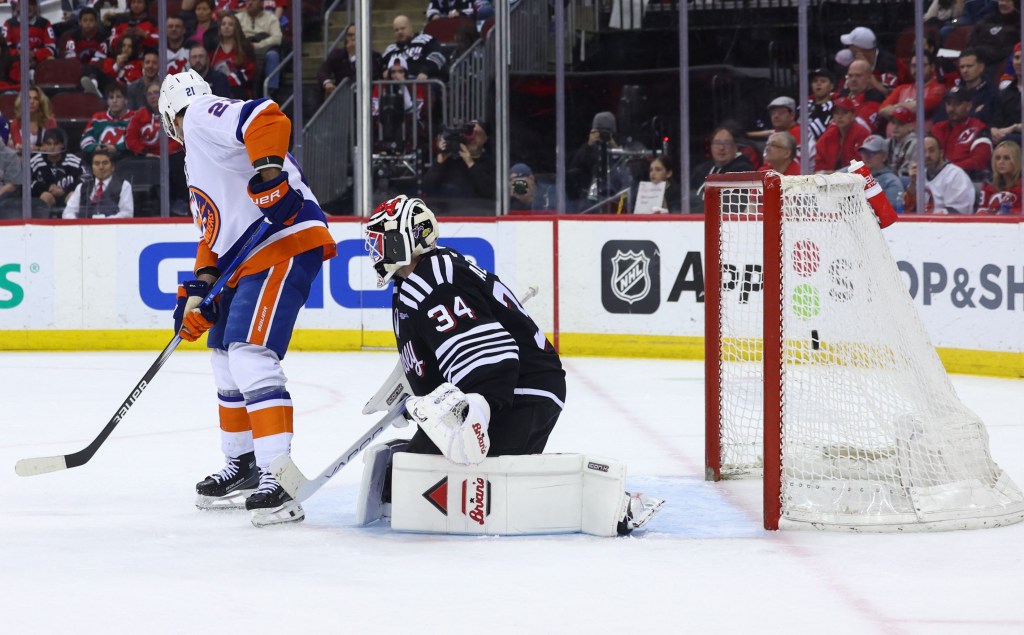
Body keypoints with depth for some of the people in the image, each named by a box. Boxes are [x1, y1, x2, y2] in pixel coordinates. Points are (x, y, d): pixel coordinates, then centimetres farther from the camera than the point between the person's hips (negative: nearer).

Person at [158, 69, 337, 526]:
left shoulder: (202, 116, -2)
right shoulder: (198, 157, 29)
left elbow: (267, 118, -22)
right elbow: (214, 231, 25)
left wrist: (269, 174, -32)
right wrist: (200, 289, 13)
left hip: (284, 245, -12)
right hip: (247, 259, 12)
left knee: (251, 357, -21)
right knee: (226, 359, 22)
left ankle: (278, 479, -26)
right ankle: (241, 470, 35)